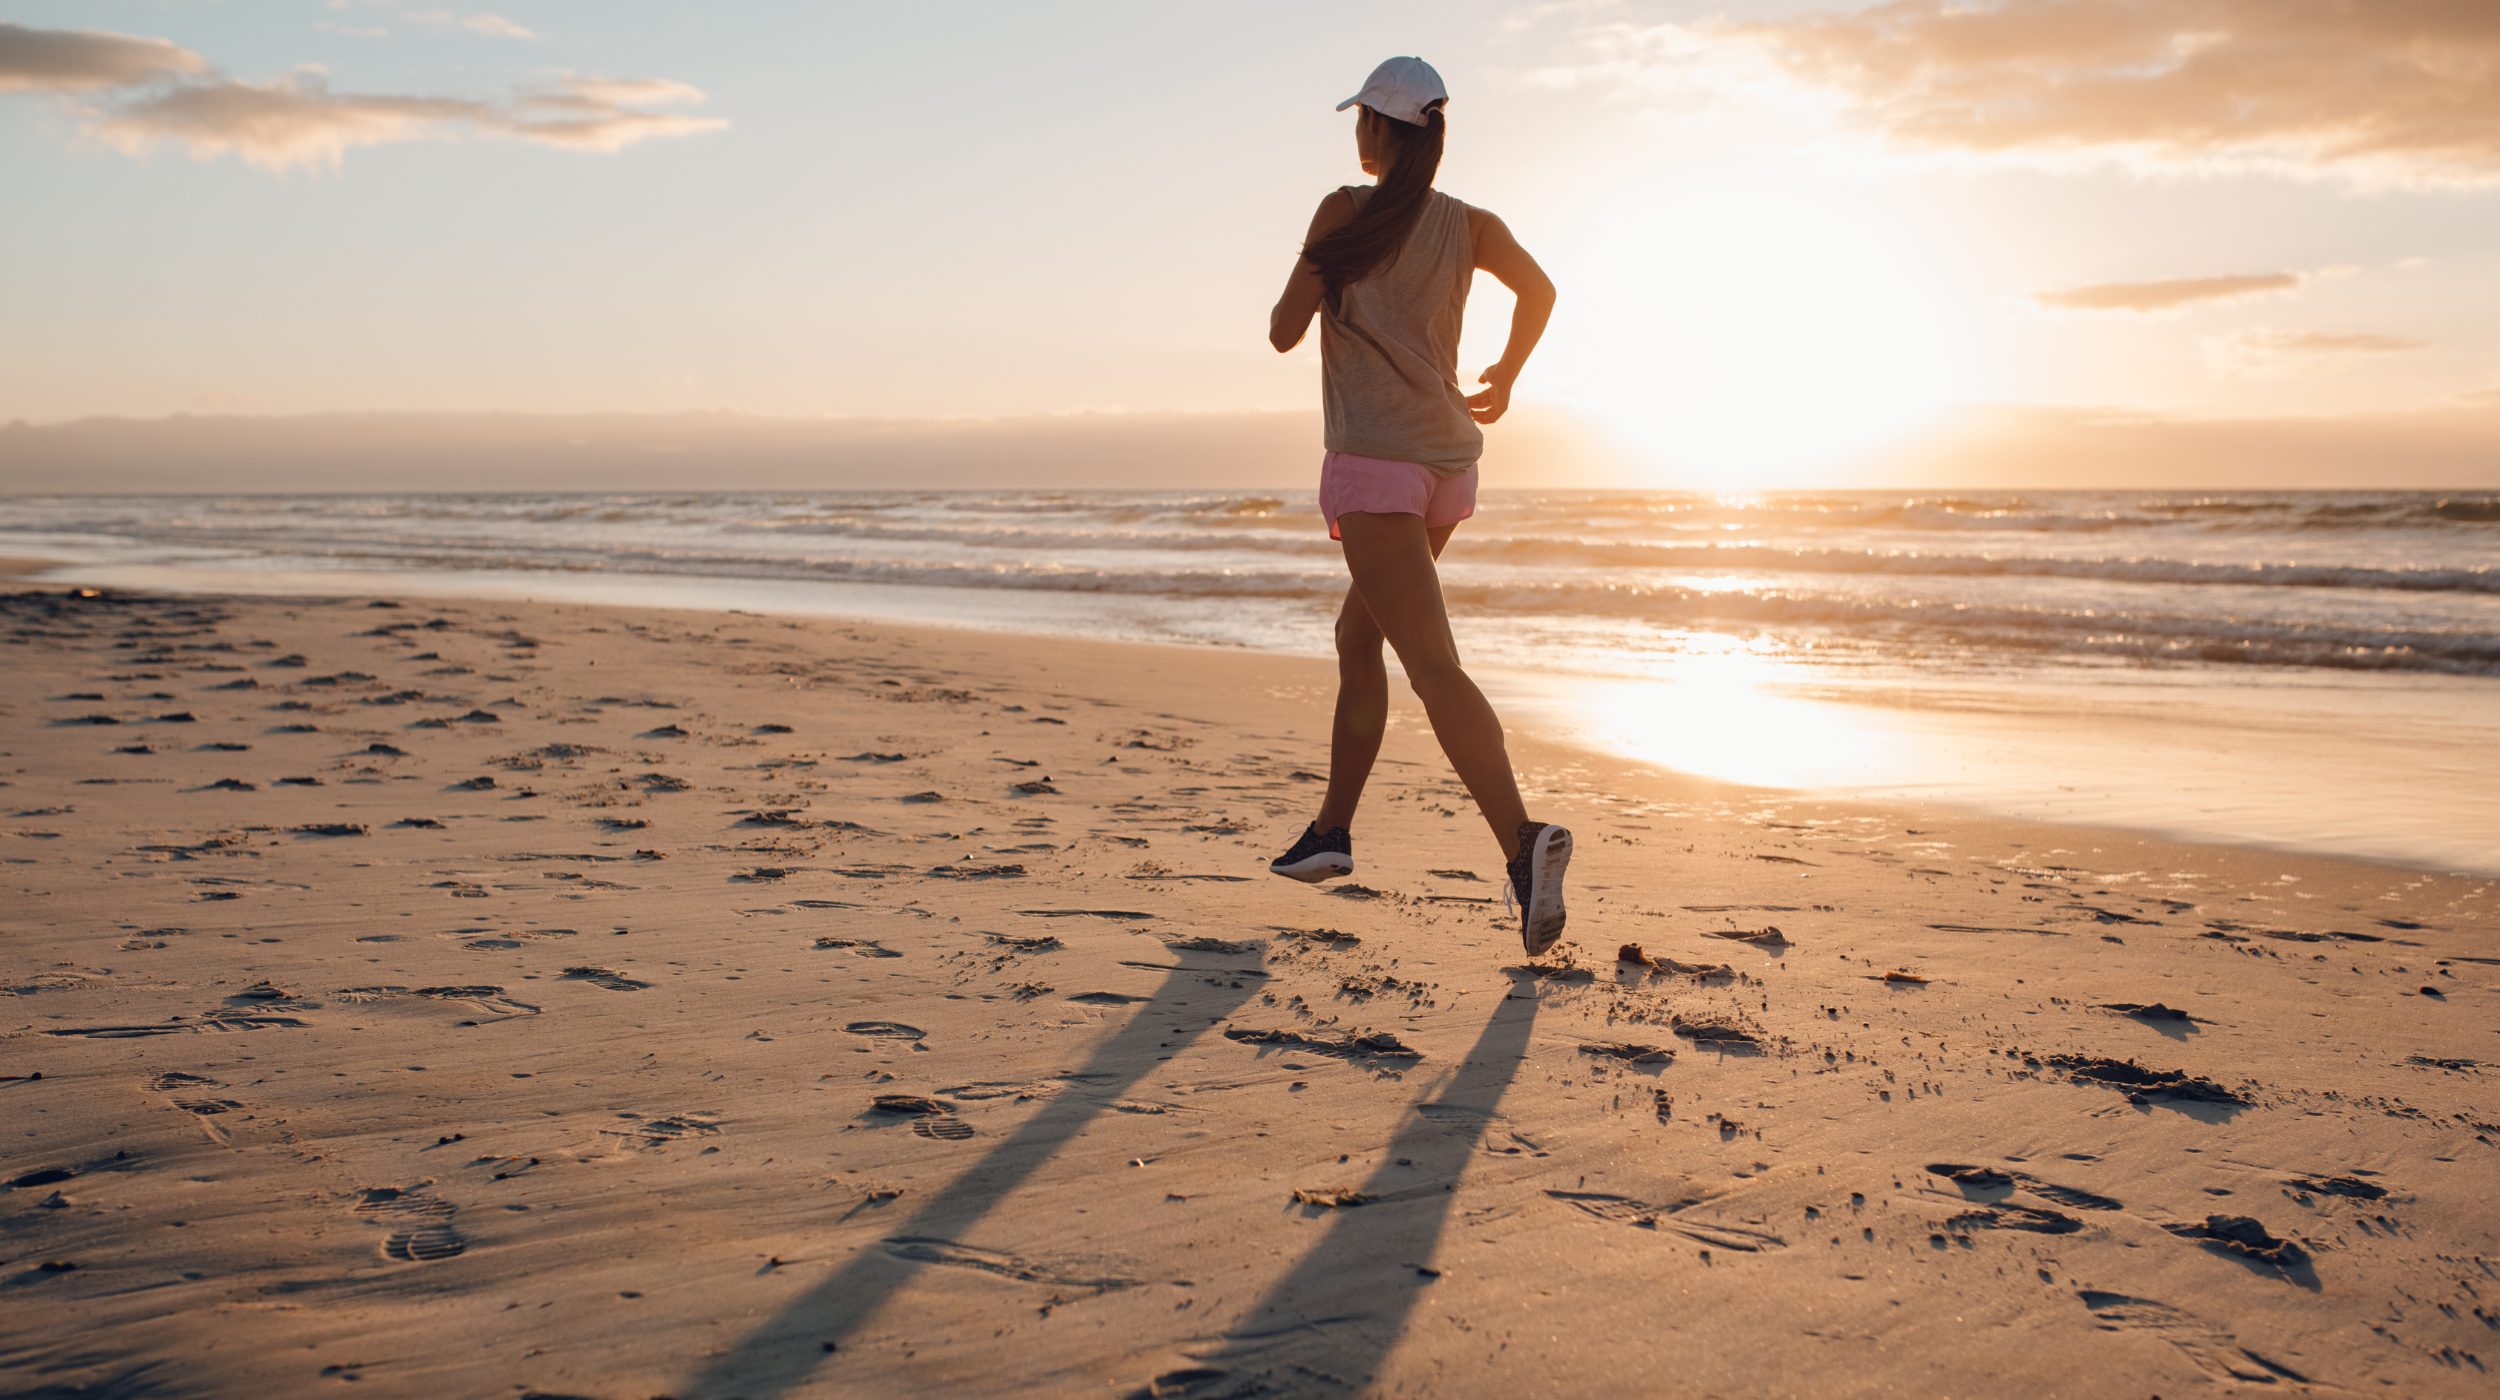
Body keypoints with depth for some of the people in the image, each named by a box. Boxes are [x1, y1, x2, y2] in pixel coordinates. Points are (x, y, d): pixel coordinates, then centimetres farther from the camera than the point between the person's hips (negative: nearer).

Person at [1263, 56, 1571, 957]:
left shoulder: (1345, 213, -4)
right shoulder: (1467, 225, 10)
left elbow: (1284, 334, -3)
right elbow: (1538, 289, 6)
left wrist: (1307, 282, 20)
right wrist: (1504, 377, 21)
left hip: (1374, 462, -7)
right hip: (1448, 457, 7)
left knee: (1432, 664, -17)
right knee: (1357, 637, 21)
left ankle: (1522, 840, -33)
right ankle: (1333, 829, 25)